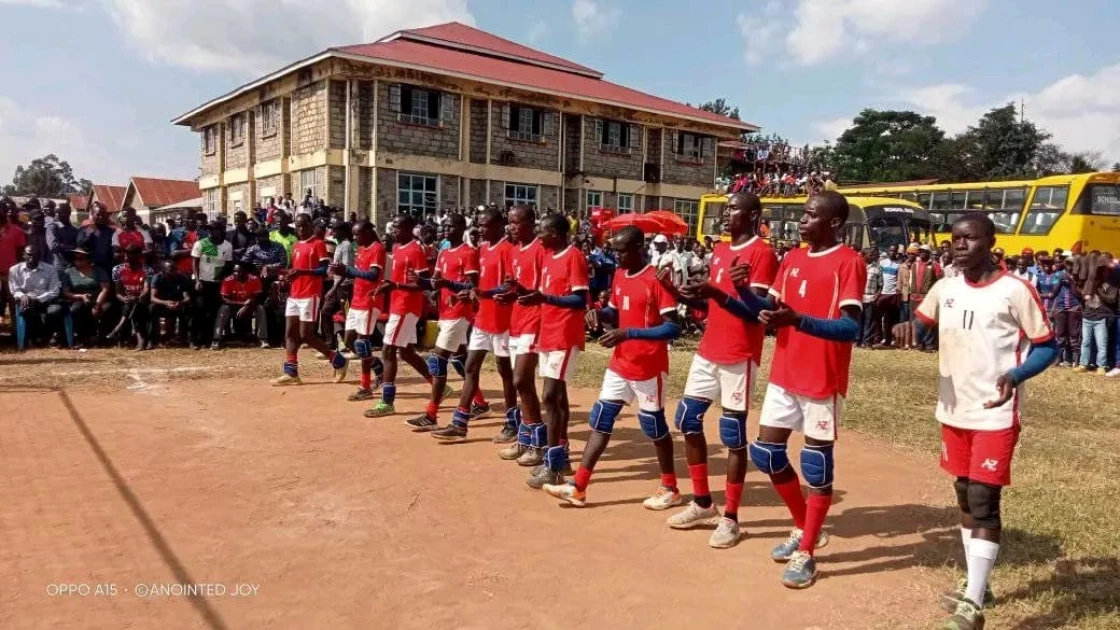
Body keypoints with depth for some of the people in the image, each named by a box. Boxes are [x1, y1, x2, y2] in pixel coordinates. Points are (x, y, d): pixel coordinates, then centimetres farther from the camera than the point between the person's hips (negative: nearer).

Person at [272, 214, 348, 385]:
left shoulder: (318, 244, -6)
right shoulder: (295, 246, 17)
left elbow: (326, 270, -13)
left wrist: (302, 271, -21)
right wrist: (288, 275, 4)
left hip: (310, 295, -8)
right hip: (294, 295, 8)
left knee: (306, 335, -7)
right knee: (290, 333, 2)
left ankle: (338, 360, 7)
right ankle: (291, 373, 3)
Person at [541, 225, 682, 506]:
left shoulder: (656, 279, -17)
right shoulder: (619, 277, 8)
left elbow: (674, 327, -22)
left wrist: (629, 333, -28)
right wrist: (599, 312, -2)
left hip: (648, 368, -8)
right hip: (619, 365, 8)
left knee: (653, 426, 5)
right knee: (601, 420, 7)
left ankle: (670, 488, 25)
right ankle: (578, 487, 11)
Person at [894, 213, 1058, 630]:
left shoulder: (1014, 291, -11)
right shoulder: (945, 289, 5)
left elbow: (1047, 346, -6)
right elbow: (921, 322, 18)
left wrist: (1016, 375, -25)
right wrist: (907, 328, -7)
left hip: (996, 415, -6)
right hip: (954, 411, 6)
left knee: (984, 502, -7)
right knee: (965, 498, 15)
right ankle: (975, 585, 31)